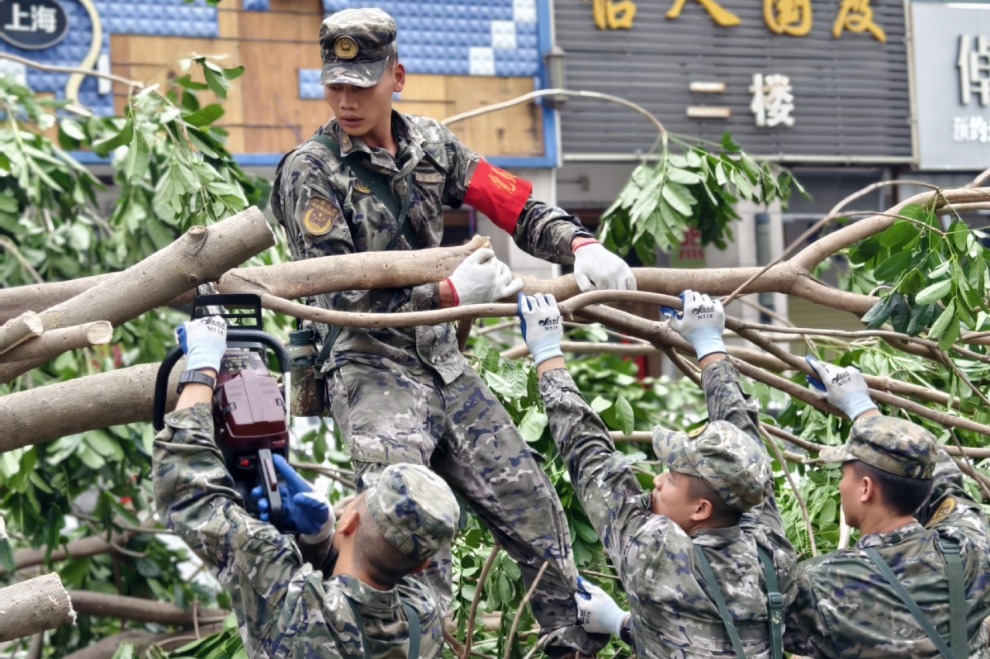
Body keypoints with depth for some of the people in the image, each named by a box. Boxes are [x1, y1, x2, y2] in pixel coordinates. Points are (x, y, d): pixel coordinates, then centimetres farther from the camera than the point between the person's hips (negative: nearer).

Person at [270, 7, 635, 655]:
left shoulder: (430, 144, 6)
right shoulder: (311, 172, -9)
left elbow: (517, 205, 6)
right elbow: (342, 295, -15)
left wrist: (580, 245, -13)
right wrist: (451, 292, -19)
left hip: (445, 364, 6)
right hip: (372, 372, -6)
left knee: (534, 505, 7)